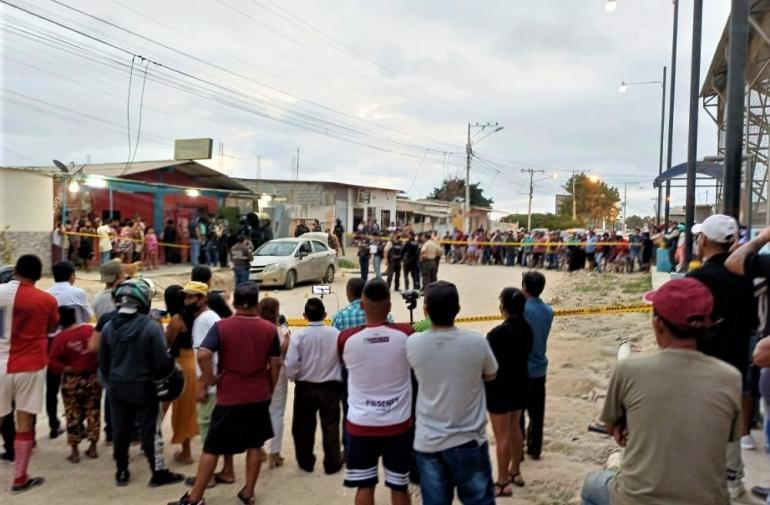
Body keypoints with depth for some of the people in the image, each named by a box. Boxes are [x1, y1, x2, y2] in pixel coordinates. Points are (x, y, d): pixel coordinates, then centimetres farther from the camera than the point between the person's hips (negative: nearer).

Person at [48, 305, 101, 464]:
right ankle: (93, 447, 18)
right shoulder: (90, 329, -6)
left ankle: (75, 451, 13)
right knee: (93, 412, 12)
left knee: (73, 415, 8)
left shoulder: (60, 337, -13)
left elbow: (51, 361, -19)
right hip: (93, 377, 3)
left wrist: (66, 368, -8)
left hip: (71, 381, -2)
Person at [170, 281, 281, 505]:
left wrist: (210, 379, -8)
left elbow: (203, 355, -23)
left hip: (229, 397, -2)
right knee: (255, 445, 15)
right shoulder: (269, 328, -2)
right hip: (258, 396, 2)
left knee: (212, 447, 8)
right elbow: (275, 364, 2)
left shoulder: (221, 326, -9)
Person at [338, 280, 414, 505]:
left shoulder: (346, 338, -13)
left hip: (360, 424, 0)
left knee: (364, 486, 13)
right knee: (399, 486, 15)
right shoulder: (405, 334, -14)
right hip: (398, 423, 0)